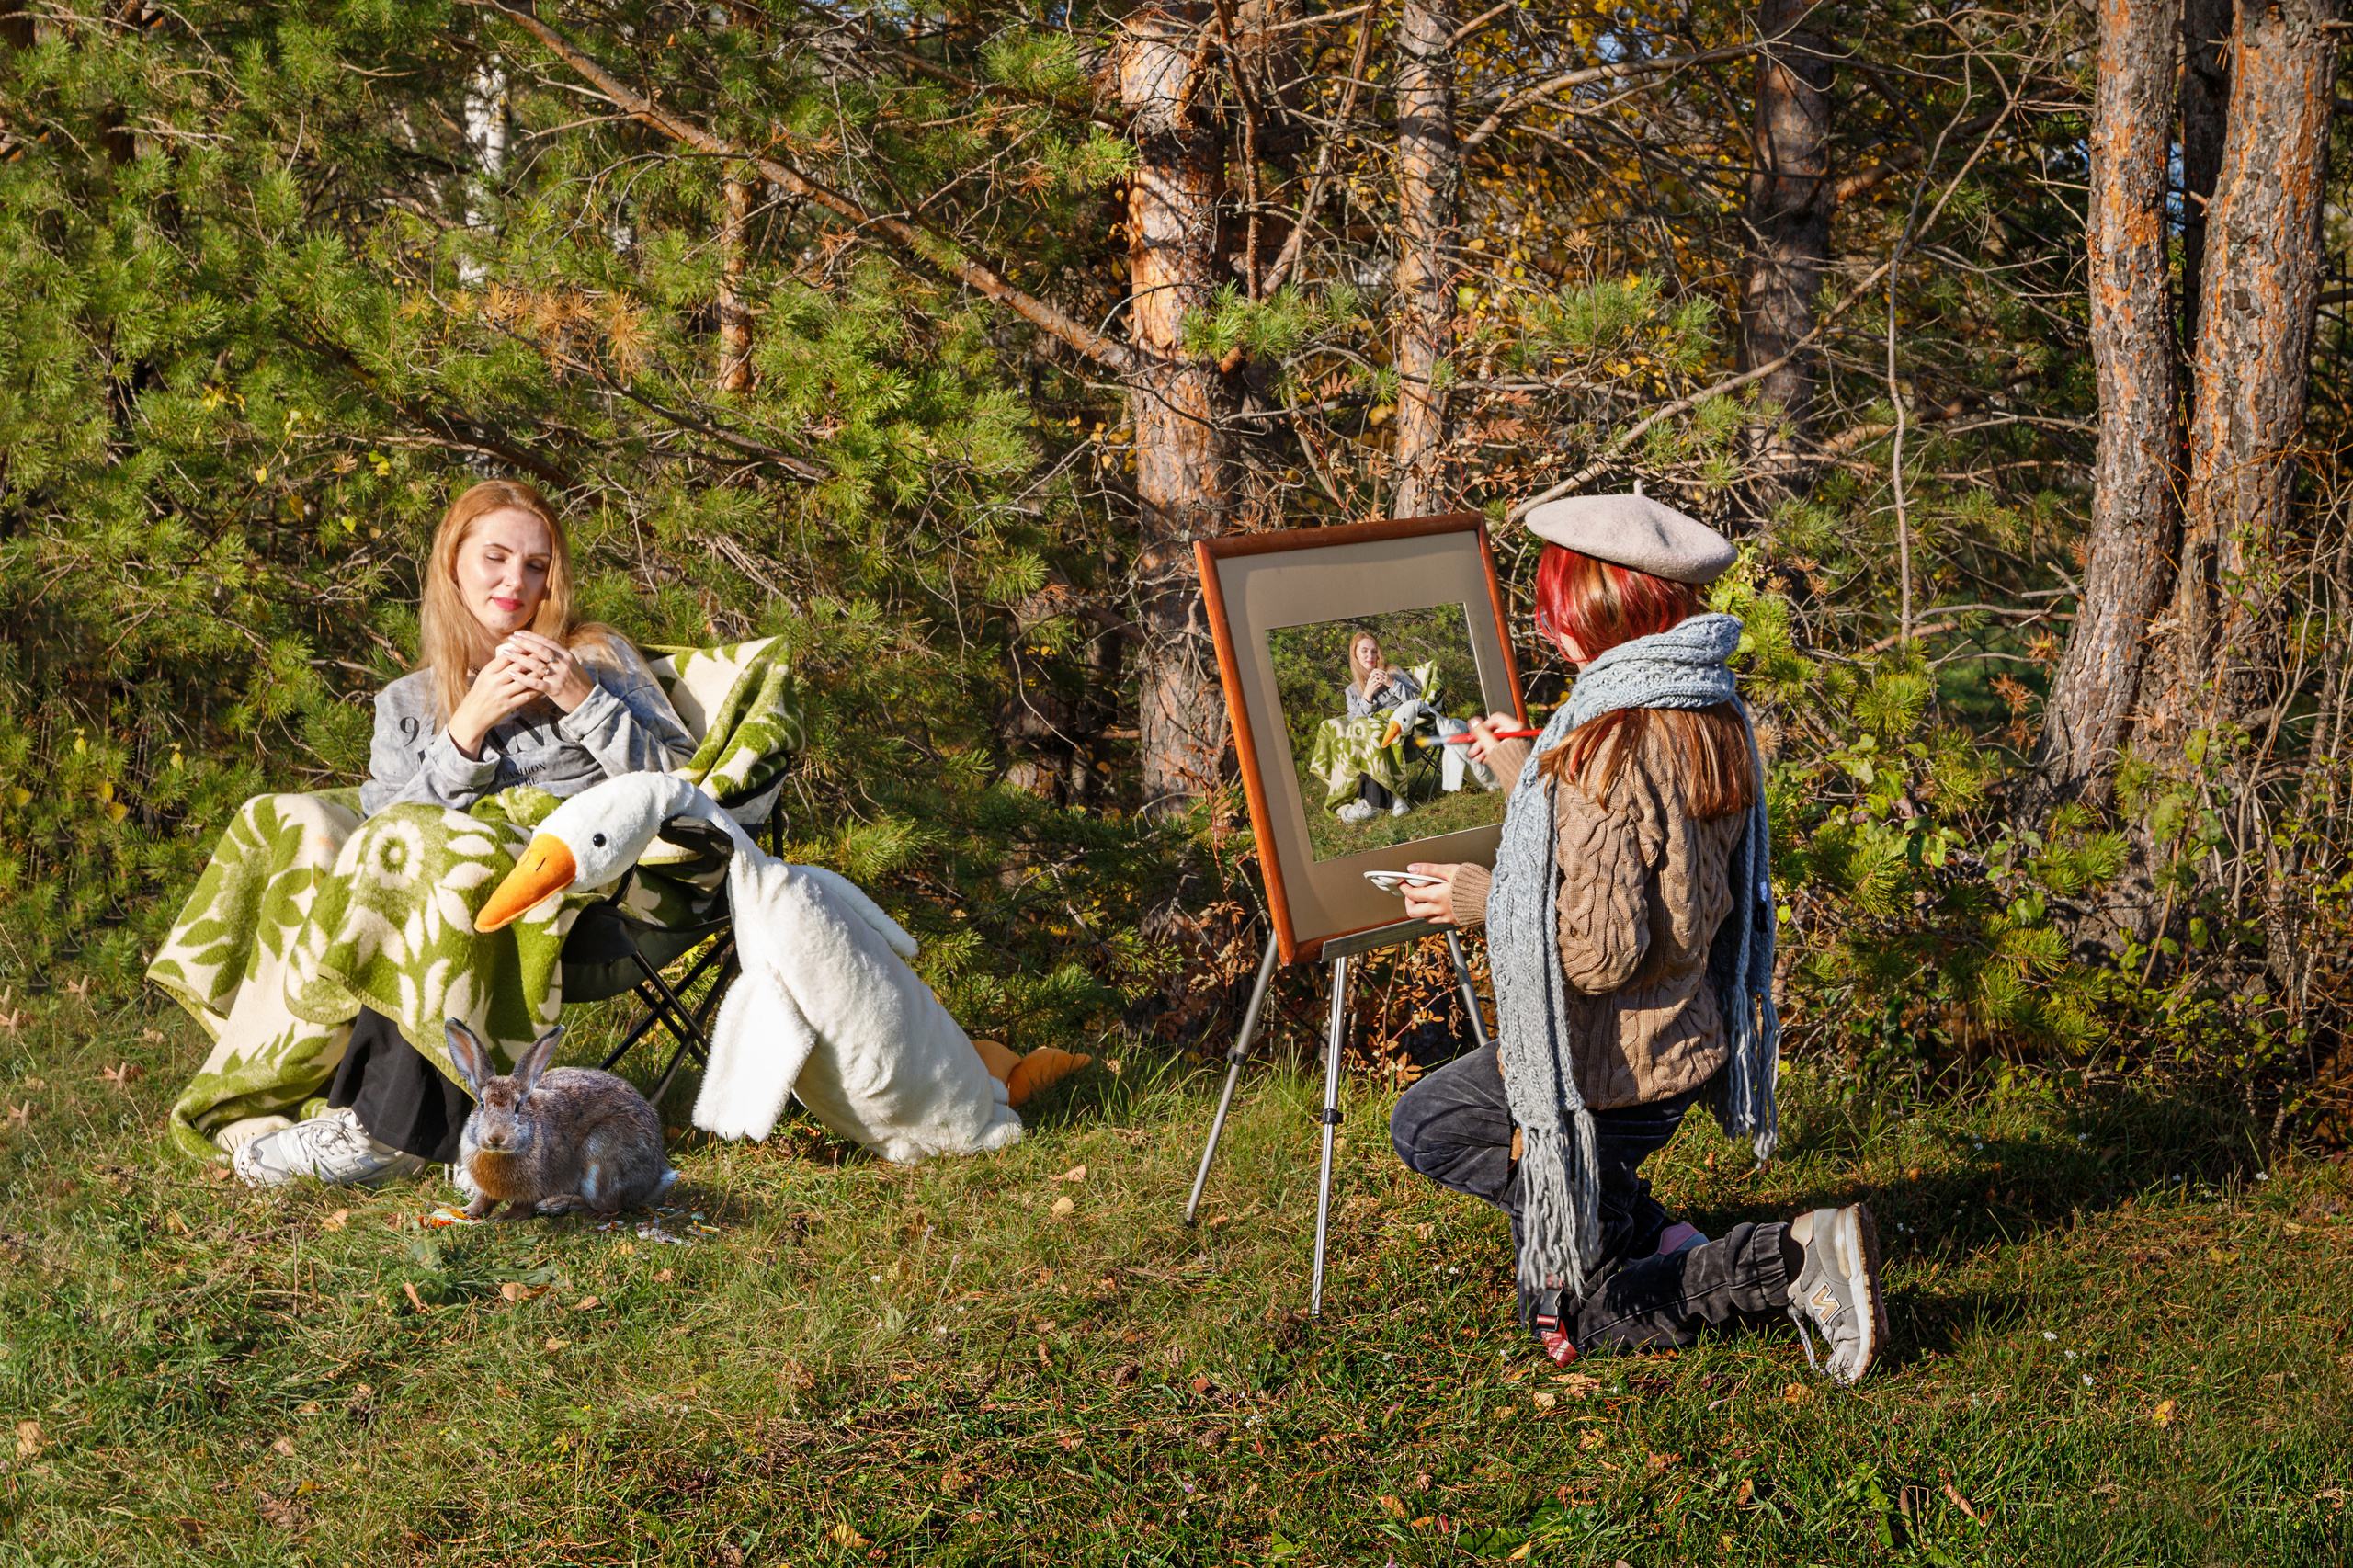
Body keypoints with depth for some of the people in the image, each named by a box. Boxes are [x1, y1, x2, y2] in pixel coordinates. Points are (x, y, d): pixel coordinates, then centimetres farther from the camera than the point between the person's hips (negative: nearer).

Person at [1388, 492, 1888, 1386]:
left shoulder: (1605, 749, -28)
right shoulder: (1711, 721, 0)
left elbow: (1599, 949, -29)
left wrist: (1487, 899, -14)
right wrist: (1524, 774, 22)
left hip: (1608, 1069, -9)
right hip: (1689, 1039, 9)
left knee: (1569, 1317, 9)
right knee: (1427, 1123, 29)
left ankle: (1788, 1261, -5)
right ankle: (1655, 1238, 16)